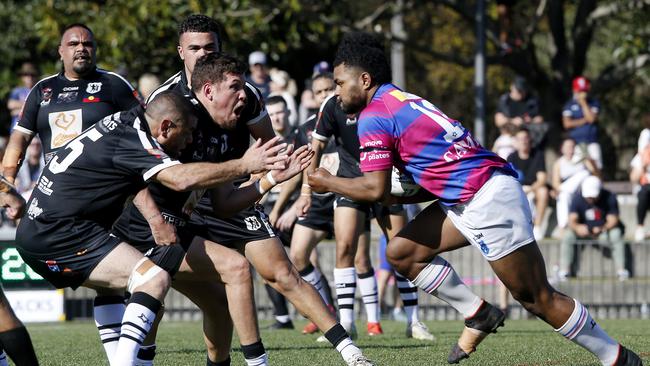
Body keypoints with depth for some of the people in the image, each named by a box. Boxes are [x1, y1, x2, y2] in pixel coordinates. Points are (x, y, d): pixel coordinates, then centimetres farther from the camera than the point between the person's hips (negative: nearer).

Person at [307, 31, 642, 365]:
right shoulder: (400, 102, 20)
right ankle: (478, 317, 12)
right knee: (401, 252, 10)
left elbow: (375, 189, -14)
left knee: (537, 298, -5)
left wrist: (328, 183, 2)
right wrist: (394, 198, 18)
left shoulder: (373, 118, -8)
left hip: (488, 200, -10)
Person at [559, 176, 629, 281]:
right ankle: (564, 270, -21)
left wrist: (602, 229, -37)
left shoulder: (609, 198, -14)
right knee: (567, 236, -25)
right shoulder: (577, 198, -10)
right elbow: (572, 220, -17)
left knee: (616, 235, -33)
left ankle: (621, 269, -27)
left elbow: (612, 220, -17)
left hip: (603, 232, -2)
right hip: (583, 231, 2)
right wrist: (577, 227, -41)